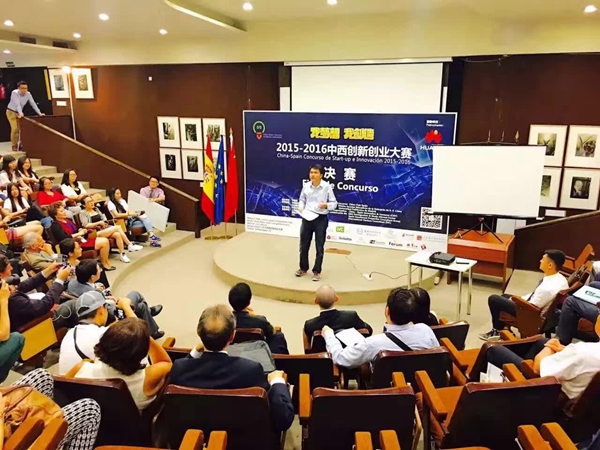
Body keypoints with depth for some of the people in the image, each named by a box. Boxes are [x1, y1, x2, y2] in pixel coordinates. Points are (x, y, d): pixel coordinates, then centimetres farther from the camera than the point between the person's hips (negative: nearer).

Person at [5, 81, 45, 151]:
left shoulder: (28, 94, -11)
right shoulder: (14, 93, -24)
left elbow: (33, 104, -9)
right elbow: (17, 104, -33)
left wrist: (39, 113, -14)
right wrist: (21, 113, -45)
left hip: (19, 113, 5)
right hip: (11, 112, -5)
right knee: (15, 128, -15)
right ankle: (14, 146, -5)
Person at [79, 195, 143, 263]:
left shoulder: (96, 209, 19)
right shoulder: (83, 213, -2)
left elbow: (104, 218, 19)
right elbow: (86, 225, -15)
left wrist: (104, 221, -4)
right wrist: (99, 223, -15)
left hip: (104, 229, 7)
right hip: (95, 233, -7)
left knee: (117, 234, -27)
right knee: (118, 227, -25)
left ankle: (122, 254, -25)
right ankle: (130, 245, -20)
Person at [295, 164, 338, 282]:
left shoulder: (327, 187, -9)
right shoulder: (306, 186, -1)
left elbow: (334, 203, -5)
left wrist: (326, 205, -24)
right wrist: (300, 208, -8)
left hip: (321, 219, -3)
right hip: (307, 218, 3)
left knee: (319, 247, 5)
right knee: (303, 245, 13)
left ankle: (317, 271, 19)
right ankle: (303, 268, 31)